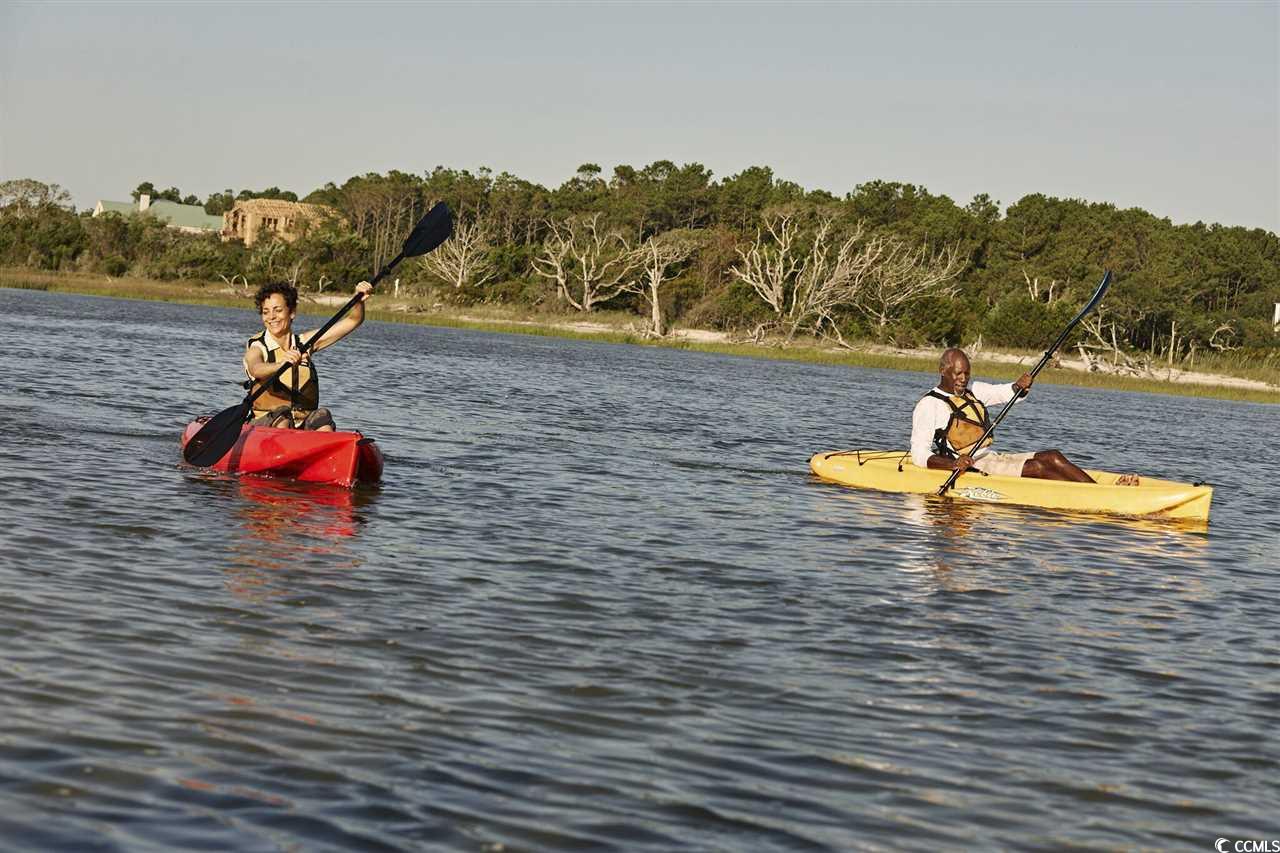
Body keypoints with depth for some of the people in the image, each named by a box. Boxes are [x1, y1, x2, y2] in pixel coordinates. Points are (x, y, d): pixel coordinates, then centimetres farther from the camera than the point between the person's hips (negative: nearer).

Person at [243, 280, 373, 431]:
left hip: (305, 424, 3)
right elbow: (256, 369, -27)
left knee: (322, 418, -27)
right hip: (264, 424, -3)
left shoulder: (304, 343, 11)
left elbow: (352, 321, 9)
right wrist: (282, 364, -47)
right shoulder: (256, 347, -2)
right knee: (281, 416, -33)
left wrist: (359, 301, -11)